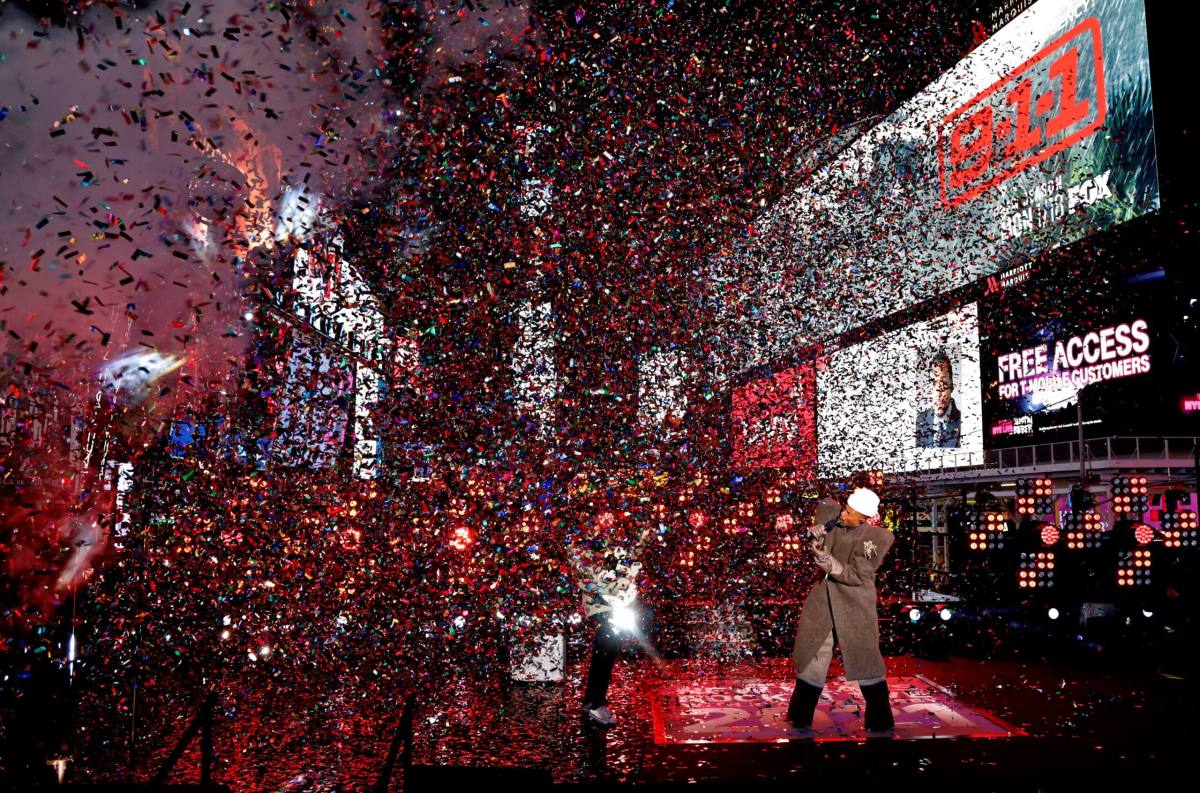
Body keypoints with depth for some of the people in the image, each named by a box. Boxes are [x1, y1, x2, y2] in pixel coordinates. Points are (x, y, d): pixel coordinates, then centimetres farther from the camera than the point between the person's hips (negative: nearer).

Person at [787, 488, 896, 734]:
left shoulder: (877, 537, -17)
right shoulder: (835, 522, -2)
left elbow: (858, 576, -17)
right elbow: (824, 507, 20)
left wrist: (832, 565, -30)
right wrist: (820, 530, 2)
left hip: (854, 605, -5)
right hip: (823, 599, 6)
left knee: (865, 660, -2)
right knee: (812, 656, 10)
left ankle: (880, 722, 13)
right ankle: (801, 719, 22)